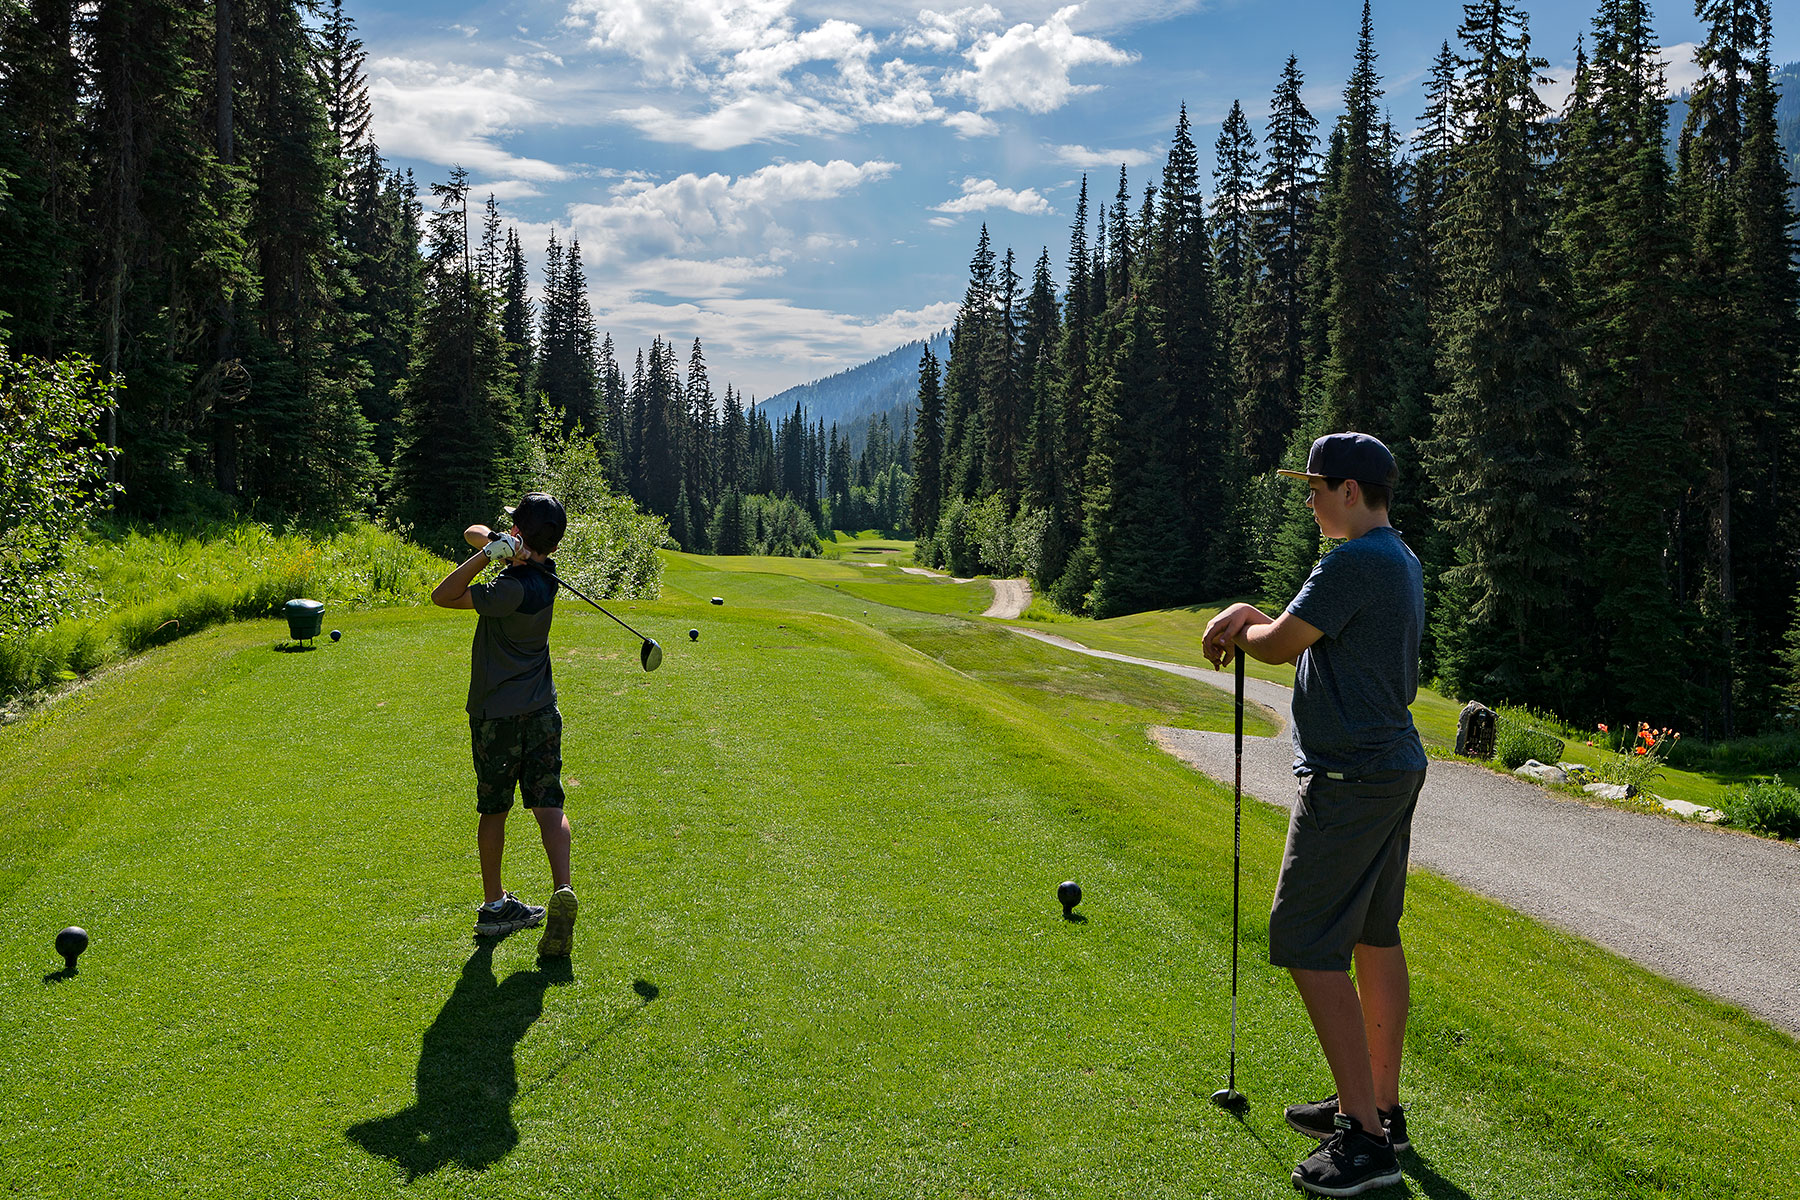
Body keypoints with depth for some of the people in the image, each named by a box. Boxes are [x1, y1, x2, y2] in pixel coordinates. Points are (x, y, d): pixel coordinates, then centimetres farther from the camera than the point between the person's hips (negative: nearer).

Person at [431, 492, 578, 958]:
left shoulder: (515, 588, -21)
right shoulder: (544, 571, 1)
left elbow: (442, 596, -14)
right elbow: (472, 532, 7)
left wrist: (487, 554, -22)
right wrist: (494, 545, -15)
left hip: (496, 714, -5)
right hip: (542, 710, 5)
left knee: (493, 809, 11)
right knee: (548, 804, -1)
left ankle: (495, 905, 21)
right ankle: (562, 890, -19)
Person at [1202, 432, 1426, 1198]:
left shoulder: (1355, 564, -19)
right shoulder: (1400, 561, 15)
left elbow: (1279, 646, -14)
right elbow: (1312, 636, 23)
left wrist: (1244, 628, 7)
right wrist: (1248, 614, 11)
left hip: (1351, 779, -11)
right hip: (1396, 766, 11)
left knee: (1308, 944, -7)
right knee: (1375, 938, 16)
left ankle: (1366, 1138, -4)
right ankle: (1381, 1106, 27)